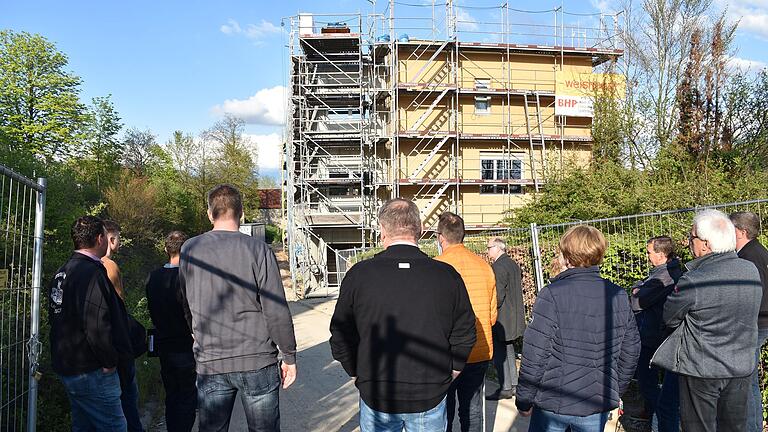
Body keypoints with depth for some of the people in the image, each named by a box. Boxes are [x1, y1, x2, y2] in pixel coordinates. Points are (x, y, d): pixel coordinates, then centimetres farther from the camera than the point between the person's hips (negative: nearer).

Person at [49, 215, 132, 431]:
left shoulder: (61, 273, 12)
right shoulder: (92, 273, -20)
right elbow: (97, 326, -28)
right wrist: (110, 361, -16)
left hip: (66, 367, 10)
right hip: (91, 372, -10)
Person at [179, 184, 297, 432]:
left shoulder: (189, 251, 0)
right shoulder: (258, 250, -10)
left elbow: (187, 309, 9)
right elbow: (276, 312, -10)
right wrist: (289, 356, 1)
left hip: (209, 363, 3)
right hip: (257, 361, -2)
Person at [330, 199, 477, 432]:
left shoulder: (359, 275, -10)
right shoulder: (447, 275, -8)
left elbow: (341, 338, -3)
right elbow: (464, 336, -1)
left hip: (376, 396, 0)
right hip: (431, 396, 1)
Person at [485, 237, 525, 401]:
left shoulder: (498, 267, -19)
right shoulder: (513, 264, 11)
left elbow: (498, 295, -24)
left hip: (501, 318, -10)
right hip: (514, 317, 10)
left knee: (499, 353, -1)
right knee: (508, 350, 19)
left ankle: (505, 389, 4)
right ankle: (514, 384, 26)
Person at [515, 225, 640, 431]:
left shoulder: (552, 294, -17)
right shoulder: (619, 296, -1)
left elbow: (535, 354, -16)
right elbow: (631, 349, 7)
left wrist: (524, 400, -4)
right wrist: (615, 391, 21)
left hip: (553, 404, -4)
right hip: (598, 406, 4)